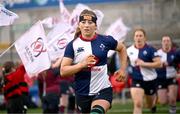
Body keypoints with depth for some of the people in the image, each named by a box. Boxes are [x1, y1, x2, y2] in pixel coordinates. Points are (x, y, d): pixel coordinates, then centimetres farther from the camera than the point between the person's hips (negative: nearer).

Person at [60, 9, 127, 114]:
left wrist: (123, 69, 10)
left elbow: (122, 48, 19)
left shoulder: (105, 41, -1)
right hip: (82, 93, 2)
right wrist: (82, 64, -22)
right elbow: (63, 71, -9)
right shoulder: (72, 45, -3)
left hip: (103, 90, -2)